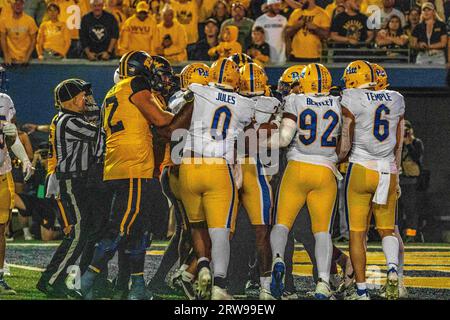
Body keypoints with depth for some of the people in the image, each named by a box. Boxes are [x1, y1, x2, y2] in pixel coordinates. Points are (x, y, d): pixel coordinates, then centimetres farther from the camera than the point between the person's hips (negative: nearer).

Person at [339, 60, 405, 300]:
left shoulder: (352, 100, -8)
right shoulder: (396, 100, 8)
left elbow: (346, 144, -8)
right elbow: (398, 145, 14)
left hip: (360, 169, -4)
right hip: (388, 171, 4)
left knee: (357, 232, 3)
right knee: (387, 229, 16)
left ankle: (361, 291, 2)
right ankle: (392, 268, -13)